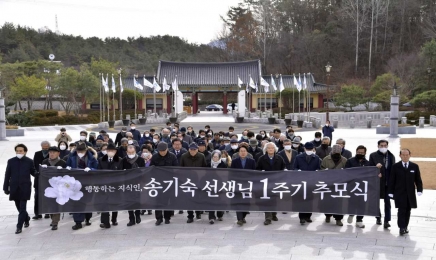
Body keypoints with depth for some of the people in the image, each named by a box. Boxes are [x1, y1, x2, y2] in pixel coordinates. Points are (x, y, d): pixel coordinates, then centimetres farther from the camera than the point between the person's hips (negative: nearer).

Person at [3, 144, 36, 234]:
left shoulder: (29, 161, 0)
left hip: (25, 188, -3)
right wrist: (6, 188, 5)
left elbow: (33, 172, 9)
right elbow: (7, 175, 7)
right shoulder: (11, 161, 4)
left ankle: (19, 226, -1)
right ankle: (26, 219, 38)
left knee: (22, 207, -5)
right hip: (14, 188, 3)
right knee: (19, 207, 13)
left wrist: (39, 173, -13)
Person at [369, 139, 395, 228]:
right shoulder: (373, 155, 0)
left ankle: (386, 221, -1)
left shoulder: (391, 156, 7)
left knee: (387, 202, -2)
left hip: (388, 183, 1)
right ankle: (378, 217, 31)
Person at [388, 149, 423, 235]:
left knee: (408, 211, 6)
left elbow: (418, 180, 9)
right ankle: (402, 228, -9)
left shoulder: (415, 166, 7)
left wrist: (419, 190, -3)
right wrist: (391, 192, -4)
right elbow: (392, 180, 1)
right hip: (399, 193, -2)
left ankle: (405, 227, 16)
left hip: (410, 193, 2)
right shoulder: (395, 166, 1)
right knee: (401, 210, -9)